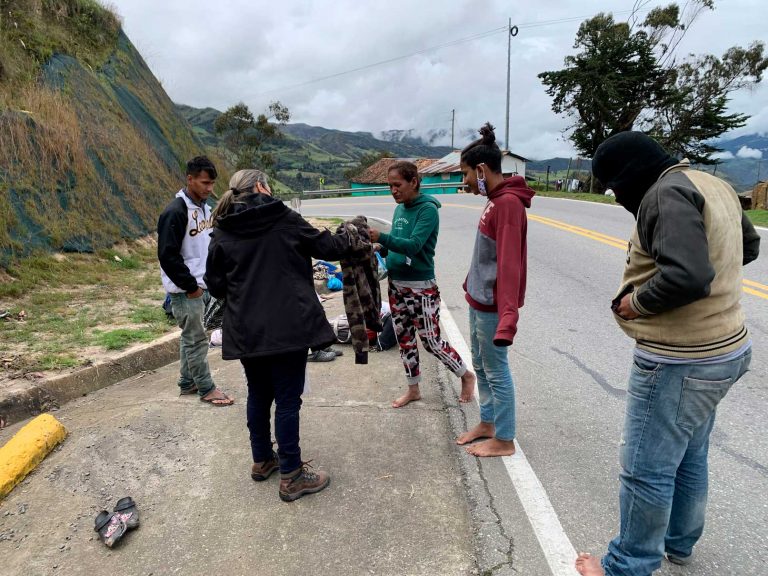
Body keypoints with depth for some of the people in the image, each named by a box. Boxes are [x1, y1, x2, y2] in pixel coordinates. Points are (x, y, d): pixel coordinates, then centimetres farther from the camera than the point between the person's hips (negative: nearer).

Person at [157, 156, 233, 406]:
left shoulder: (204, 207, 10)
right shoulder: (175, 212, -18)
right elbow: (167, 255, -21)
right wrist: (190, 286, -16)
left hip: (201, 285, 9)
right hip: (185, 290, -8)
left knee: (189, 336, 17)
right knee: (197, 339, -2)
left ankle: (187, 383, 28)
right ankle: (206, 388, 9)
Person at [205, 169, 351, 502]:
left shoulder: (222, 233, 3)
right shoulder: (284, 219, -6)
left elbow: (215, 286, 5)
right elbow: (326, 247, 2)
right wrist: (346, 239, 22)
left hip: (246, 331, 4)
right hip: (287, 327, -4)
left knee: (258, 394, 20)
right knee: (288, 399, 4)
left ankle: (262, 461, 35)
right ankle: (291, 477, 13)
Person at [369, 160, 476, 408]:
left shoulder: (427, 209, -15)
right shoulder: (399, 209, 7)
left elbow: (414, 245, -26)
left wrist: (381, 237, -36)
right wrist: (381, 247, -5)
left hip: (421, 288, -7)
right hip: (396, 285, 7)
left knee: (431, 342, 2)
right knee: (404, 339, 14)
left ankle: (466, 376, 26)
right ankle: (413, 389, 30)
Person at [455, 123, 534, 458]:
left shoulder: (508, 203, -20)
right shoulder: (496, 200, 10)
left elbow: (509, 264, -28)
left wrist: (507, 317, -32)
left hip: (492, 306, -10)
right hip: (479, 300, 10)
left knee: (496, 371, 3)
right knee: (480, 365, 19)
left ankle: (504, 440, 19)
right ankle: (487, 423, 35)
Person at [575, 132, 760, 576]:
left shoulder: (667, 192, -20)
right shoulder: (714, 185, 11)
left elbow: (687, 276, -32)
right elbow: (749, 247, 23)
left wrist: (635, 301, -16)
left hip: (680, 361, -10)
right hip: (725, 348, 10)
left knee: (646, 469, 4)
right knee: (689, 457, 24)